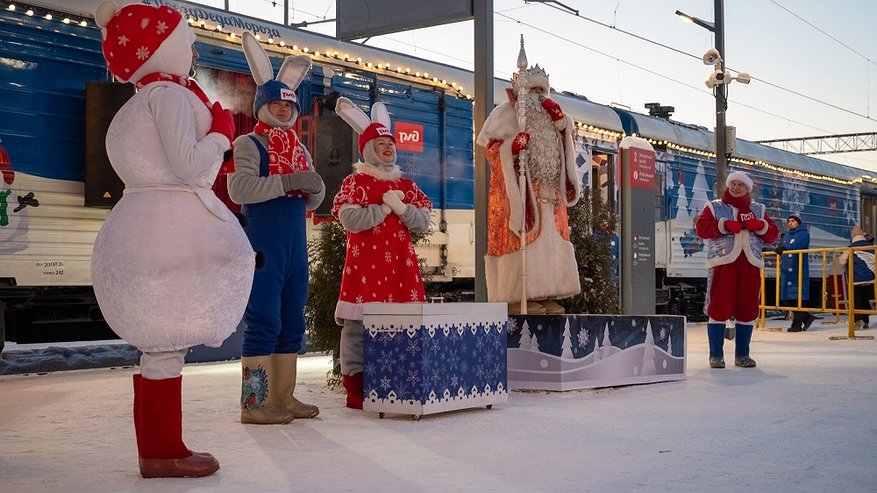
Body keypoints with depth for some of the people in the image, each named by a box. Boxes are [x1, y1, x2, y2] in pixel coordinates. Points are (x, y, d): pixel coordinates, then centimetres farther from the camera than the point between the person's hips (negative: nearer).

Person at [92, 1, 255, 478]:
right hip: (170, 228, -11)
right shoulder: (170, 93, -8)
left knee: (160, 342, 11)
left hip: (146, 228, 11)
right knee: (169, 342, -9)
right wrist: (221, 131, -4)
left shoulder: (142, 101, 22)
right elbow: (188, 164, -17)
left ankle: (157, 446, 16)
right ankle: (161, 451, -6)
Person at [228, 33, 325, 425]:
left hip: (296, 240, 8)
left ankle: (283, 397, 17)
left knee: (292, 322, 10)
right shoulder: (249, 143, -2)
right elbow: (238, 189, -18)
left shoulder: (299, 150, 20)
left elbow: (311, 203, 22)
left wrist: (316, 188, 1)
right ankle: (254, 403, -6)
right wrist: (286, 182, -23)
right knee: (264, 321, -10)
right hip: (263, 239, -8)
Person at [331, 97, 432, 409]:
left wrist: (400, 207, -7)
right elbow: (349, 219, -12)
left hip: (401, 265, 5)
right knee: (359, 324, -7)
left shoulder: (406, 185, 18)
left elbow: (422, 223, 9)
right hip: (365, 263, -5)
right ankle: (356, 388, -2)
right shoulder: (356, 182, 3)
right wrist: (385, 208, -9)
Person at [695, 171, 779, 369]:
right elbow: (701, 228, -4)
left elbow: (772, 235, 13)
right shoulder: (714, 207, 12)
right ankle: (716, 355, 0)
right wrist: (724, 225, -16)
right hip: (723, 263, -3)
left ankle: (742, 354, 14)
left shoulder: (758, 209, 21)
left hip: (750, 265, 3)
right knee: (719, 308, -6)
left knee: (747, 309, 4)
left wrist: (760, 225, -7)